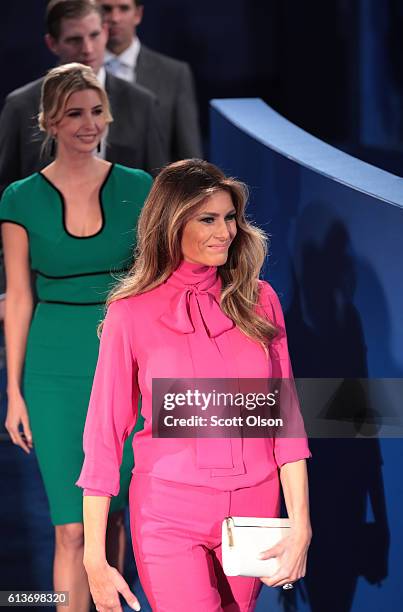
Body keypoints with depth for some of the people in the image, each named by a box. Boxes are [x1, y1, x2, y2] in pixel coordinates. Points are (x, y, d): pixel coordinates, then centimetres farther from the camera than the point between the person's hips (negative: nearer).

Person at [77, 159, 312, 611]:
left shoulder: (259, 300, 2)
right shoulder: (132, 313, -6)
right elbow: (104, 434, -5)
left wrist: (300, 524, -9)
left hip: (254, 508, 3)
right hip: (170, 516, -3)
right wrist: (95, 560, -8)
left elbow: (284, 415, 0)